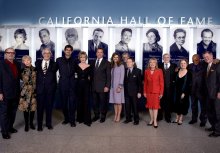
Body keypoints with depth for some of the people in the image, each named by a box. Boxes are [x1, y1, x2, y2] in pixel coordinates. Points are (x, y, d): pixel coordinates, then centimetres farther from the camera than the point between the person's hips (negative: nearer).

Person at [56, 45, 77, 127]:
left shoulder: (74, 61, 9)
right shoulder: (59, 60, 7)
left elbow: (76, 71, 17)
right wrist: (60, 75, 3)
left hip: (72, 84, 0)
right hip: (63, 84, 1)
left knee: (72, 102, -4)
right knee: (64, 102, 8)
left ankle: (72, 120, 5)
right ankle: (66, 118, 21)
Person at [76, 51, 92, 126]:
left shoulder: (89, 67, 4)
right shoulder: (77, 66, 5)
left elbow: (90, 77, 5)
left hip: (86, 85, -1)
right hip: (79, 85, 1)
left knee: (86, 101, -2)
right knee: (80, 101, 8)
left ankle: (87, 120, 3)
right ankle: (80, 118, 21)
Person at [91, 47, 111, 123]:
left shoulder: (107, 63, -1)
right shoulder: (93, 62, 13)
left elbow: (108, 76, -5)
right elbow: (92, 74, 13)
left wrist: (107, 86, -12)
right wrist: (91, 84, 5)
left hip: (102, 86, -4)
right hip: (94, 86, 4)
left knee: (103, 102, 5)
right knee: (95, 102, 9)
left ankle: (103, 116, 20)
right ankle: (96, 115, 23)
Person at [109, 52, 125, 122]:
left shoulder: (121, 66, -2)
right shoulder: (112, 66, 12)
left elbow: (122, 77, -8)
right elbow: (111, 77, 9)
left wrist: (120, 86, -14)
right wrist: (110, 85, 1)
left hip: (118, 86, -5)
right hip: (112, 86, 5)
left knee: (119, 101, -1)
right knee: (114, 101, 7)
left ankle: (118, 116, 5)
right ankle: (115, 115, 13)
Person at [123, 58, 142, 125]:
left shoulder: (138, 71, -2)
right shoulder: (125, 70, 6)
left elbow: (140, 82, -3)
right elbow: (124, 81, 6)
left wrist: (139, 92, -8)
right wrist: (124, 90, -1)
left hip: (134, 92, -3)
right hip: (126, 91, 3)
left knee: (135, 106, 5)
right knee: (127, 106, 8)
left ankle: (136, 120, 18)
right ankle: (128, 118, 23)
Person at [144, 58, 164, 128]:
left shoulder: (159, 71, -5)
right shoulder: (146, 71, 4)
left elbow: (162, 82, -3)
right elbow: (145, 82, 7)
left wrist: (161, 93, -7)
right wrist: (144, 92, 5)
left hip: (156, 91, -3)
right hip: (149, 91, 3)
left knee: (155, 106, 0)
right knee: (150, 106, 7)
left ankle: (155, 121, 8)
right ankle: (151, 120, 19)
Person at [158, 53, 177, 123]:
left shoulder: (174, 66, 3)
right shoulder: (160, 66, 4)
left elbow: (175, 76, 0)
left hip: (169, 87, 0)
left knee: (168, 102, 8)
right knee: (160, 101, 9)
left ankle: (168, 117, 23)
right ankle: (159, 116, 24)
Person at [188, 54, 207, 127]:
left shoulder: (203, 65, -6)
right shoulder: (190, 66, 3)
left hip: (201, 89, -3)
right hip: (193, 89, 3)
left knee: (203, 105, 8)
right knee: (193, 105, 15)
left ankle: (203, 120, 22)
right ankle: (194, 118, 30)